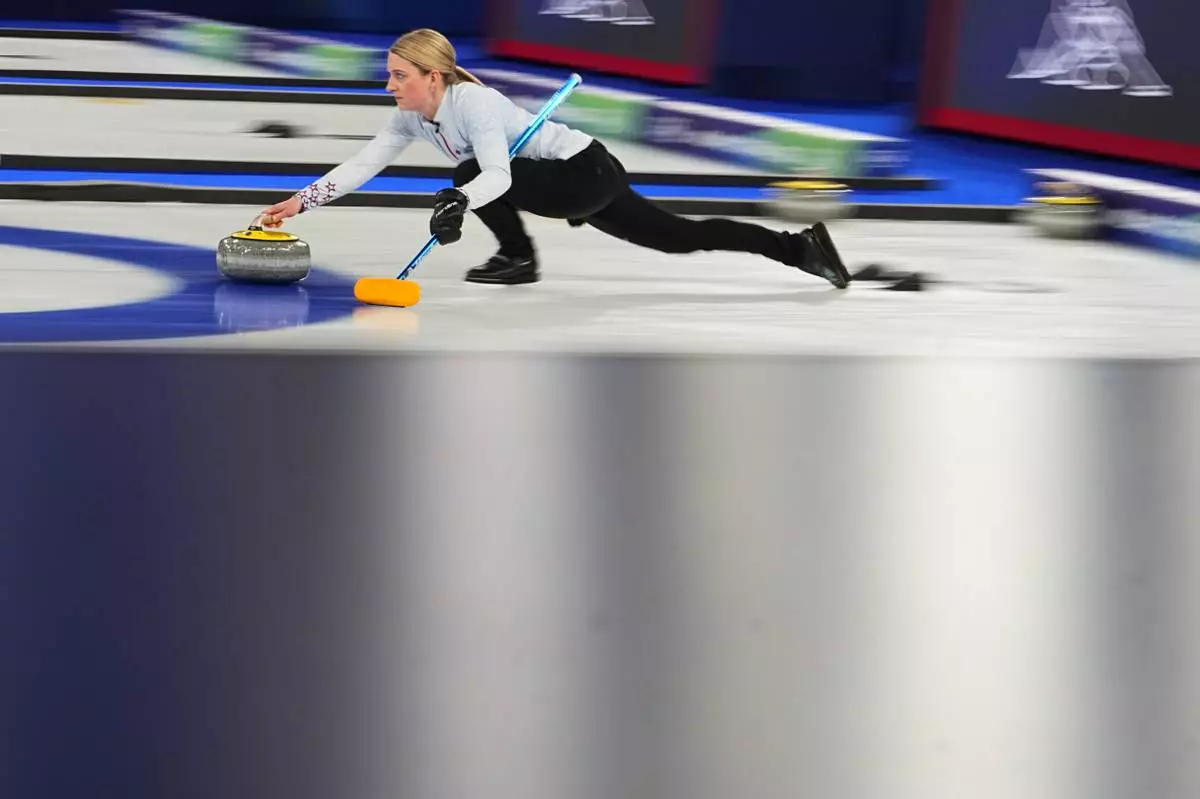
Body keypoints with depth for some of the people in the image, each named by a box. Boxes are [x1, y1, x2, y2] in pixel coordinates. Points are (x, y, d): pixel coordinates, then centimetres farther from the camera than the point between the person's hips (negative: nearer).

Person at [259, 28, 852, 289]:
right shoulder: (413, 118, 0)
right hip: (573, 183, 9)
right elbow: (361, 165, -1)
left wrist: (460, 199, -57)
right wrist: (301, 202, -10)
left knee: (470, 175, -23)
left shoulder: (471, 102, -26)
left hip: (589, 174, -9)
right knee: (680, 237, 10)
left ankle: (518, 257, -1)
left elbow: (497, 175, -38)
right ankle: (799, 247, 15)